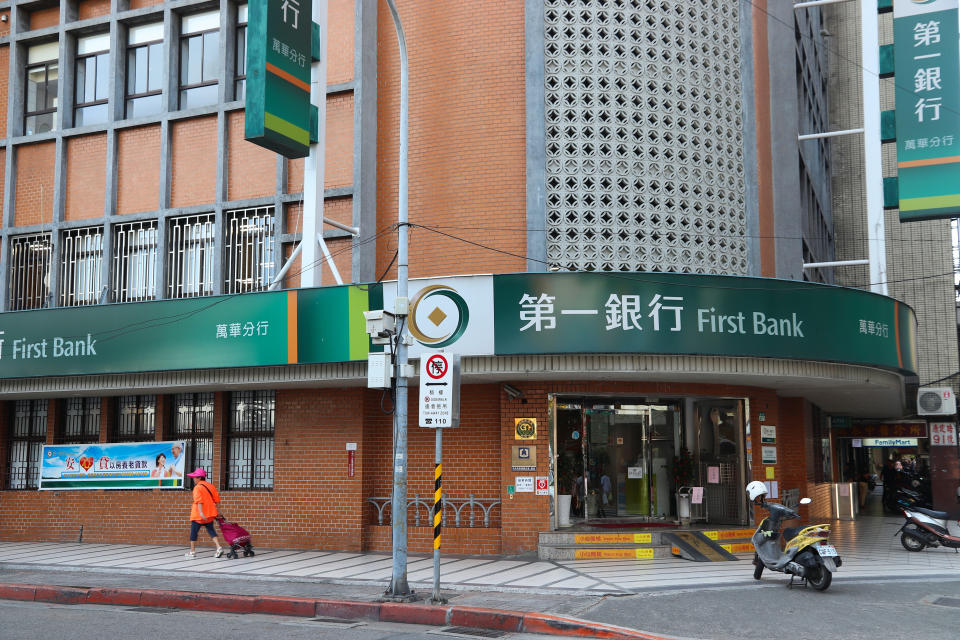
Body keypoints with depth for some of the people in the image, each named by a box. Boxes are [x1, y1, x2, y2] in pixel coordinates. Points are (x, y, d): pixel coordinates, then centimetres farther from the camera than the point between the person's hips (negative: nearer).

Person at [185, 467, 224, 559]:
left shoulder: (197, 487, -12)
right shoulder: (210, 485, 10)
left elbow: (199, 501, -23)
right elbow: (216, 499, 13)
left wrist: (201, 512, -28)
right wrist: (217, 510, 22)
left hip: (199, 515, -7)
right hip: (210, 513, 7)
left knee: (194, 531, 6)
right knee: (211, 530, 10)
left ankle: (192, 552, 11)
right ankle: (219, 547, -7)